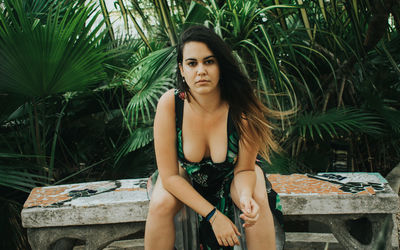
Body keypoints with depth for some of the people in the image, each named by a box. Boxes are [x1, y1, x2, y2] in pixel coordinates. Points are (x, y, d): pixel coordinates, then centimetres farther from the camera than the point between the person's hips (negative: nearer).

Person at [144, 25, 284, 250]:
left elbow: (244, 169, -16)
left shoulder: (241, 107, -30)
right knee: (160, 204, -27)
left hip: (230, 172, 0)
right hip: (185, 173, 0)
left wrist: (246, 195, -40)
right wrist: (213, 215, -28)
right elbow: (169, 175, -24)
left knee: (258, 202, -28)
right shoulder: (170, 104, -30)